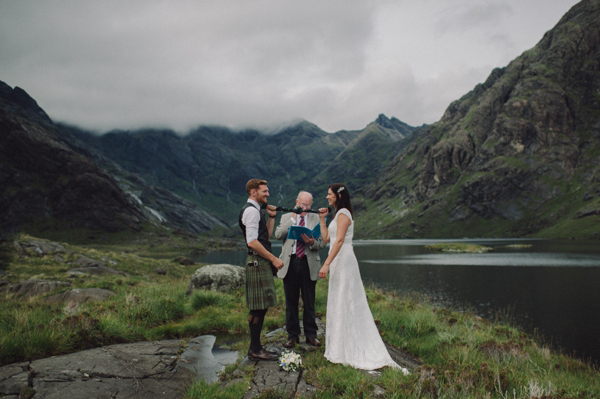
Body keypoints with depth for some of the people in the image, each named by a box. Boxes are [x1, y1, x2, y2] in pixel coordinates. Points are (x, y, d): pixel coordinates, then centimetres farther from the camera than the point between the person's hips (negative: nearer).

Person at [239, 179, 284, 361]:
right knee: (259, 307, -6)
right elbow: (252, 242, -21)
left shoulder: (255, 210, 20)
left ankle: (256, 347, 19)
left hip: (260, 262, 11)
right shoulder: (251, 210, -13)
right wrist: (274, 259, -18)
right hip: (257, 262, -11)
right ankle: (255, 350, 2)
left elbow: (266, 237, 23)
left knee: (260, 307, 12)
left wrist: (271, 218, 14)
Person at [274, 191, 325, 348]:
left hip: (309, 264, 0)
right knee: (291, 302, 6)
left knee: (309, 302, 5)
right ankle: (292, 335, 17)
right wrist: (293, 218, -9)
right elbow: (278, 234, -6)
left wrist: (312, 242, -19)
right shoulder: (286, 217, 11)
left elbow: (322, 242, 3)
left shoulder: (316, 219, 10)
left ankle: (311, 335, 17)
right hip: (290, 264, 1)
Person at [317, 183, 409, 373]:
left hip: (343, 261, -10)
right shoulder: (338, 215, 19)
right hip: (339, 262, 10)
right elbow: (326, 238, 18)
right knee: (340, 303, 12)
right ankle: (344, 348, 20)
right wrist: (322, 218, 16)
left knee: (344, 302, -5)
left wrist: (326, 264, -27)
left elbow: (339, 240, -22)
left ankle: (347, 352, 2)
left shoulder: (343, 214, -11)